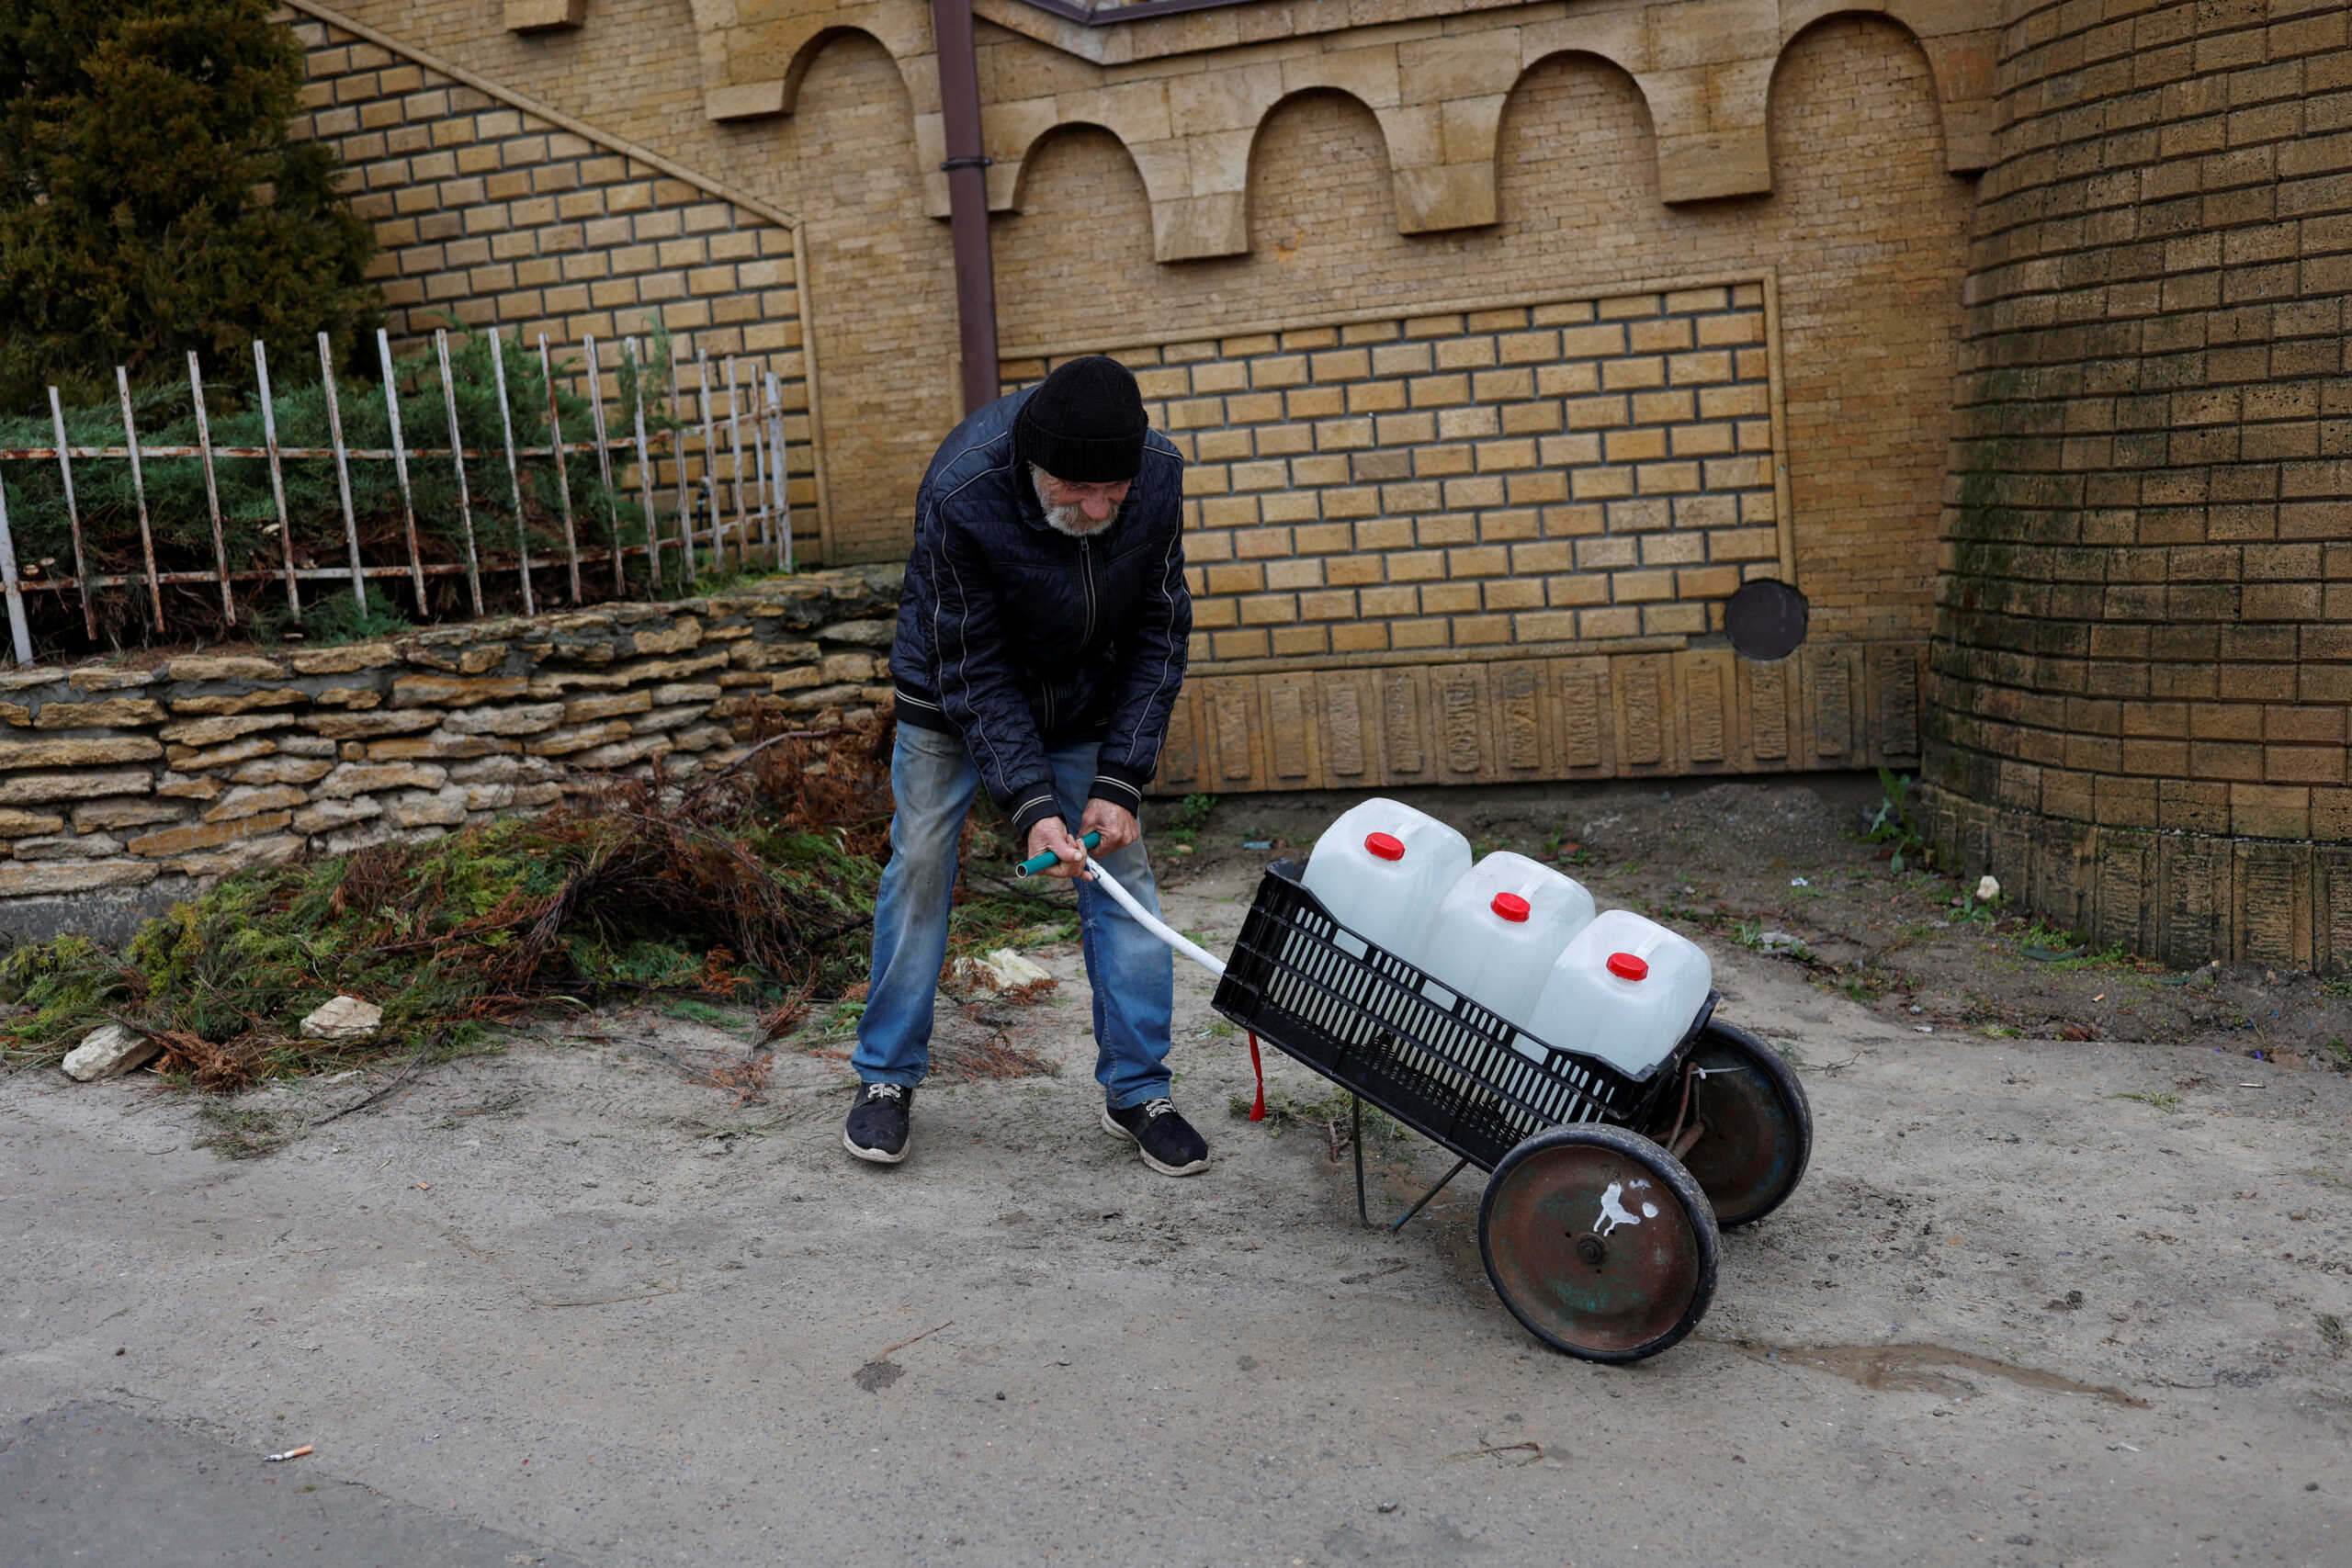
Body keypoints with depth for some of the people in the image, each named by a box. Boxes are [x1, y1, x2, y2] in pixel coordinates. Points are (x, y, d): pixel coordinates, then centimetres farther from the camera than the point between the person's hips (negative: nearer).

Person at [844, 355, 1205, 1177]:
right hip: (953, 692, -2)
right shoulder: (960, 494, -35)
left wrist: (1119, 782, -20)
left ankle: (1137, 1092, 7)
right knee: (920, 864, -1)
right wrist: (1030, 805, -33)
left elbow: (1158, 634, -15)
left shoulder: (1159, 474, -25)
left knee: (1122, 872, -4)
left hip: (1088, 700, 3)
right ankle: (887, 1078, 15)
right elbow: (971, 669, -27)